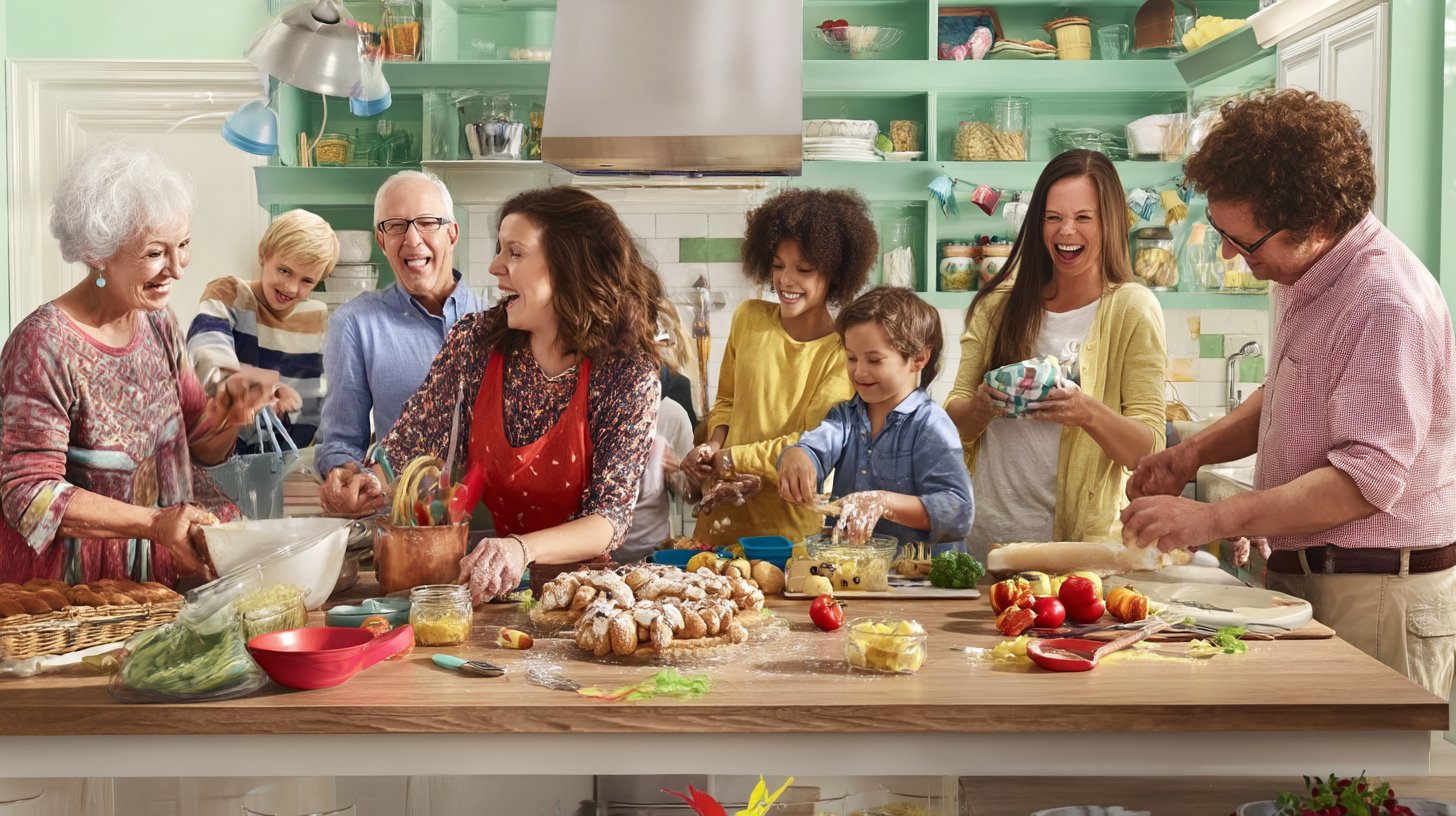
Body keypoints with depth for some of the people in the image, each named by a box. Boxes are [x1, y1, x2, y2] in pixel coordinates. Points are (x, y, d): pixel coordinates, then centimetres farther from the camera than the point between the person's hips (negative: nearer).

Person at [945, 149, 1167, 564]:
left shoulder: (1131, 308, -2)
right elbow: (953, 424, 7)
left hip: (1076, 534, -2)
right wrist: (980, 406, -14)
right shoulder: (998, 305, 8)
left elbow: (1149, 450, -6)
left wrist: (1089, 413, -24)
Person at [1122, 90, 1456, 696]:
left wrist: (1210, 520, -27)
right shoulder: (1303, 272, 8)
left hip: (1376, 597, -9)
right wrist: (1194, 452, 8)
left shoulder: (1390, 304, -22)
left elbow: (1365, 480, -26)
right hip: (1300, 577, 9)